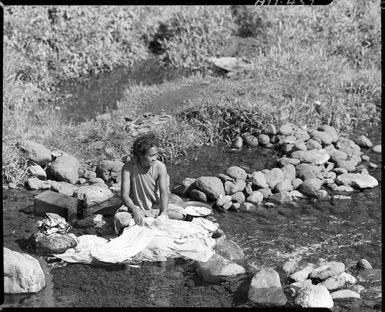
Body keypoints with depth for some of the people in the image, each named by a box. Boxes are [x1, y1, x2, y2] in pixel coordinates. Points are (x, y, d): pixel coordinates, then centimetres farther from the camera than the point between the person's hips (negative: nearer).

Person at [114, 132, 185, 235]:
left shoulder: (160, 167, -15)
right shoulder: (128, 167, -19)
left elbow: (164, 192, -22)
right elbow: (124, 195, -23)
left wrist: (164, 213, -40)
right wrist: (135, 211, -42)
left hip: (156, 206, 2)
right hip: (136, 206, -2)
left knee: (179, 213, -22)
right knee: (119, 218, -32)